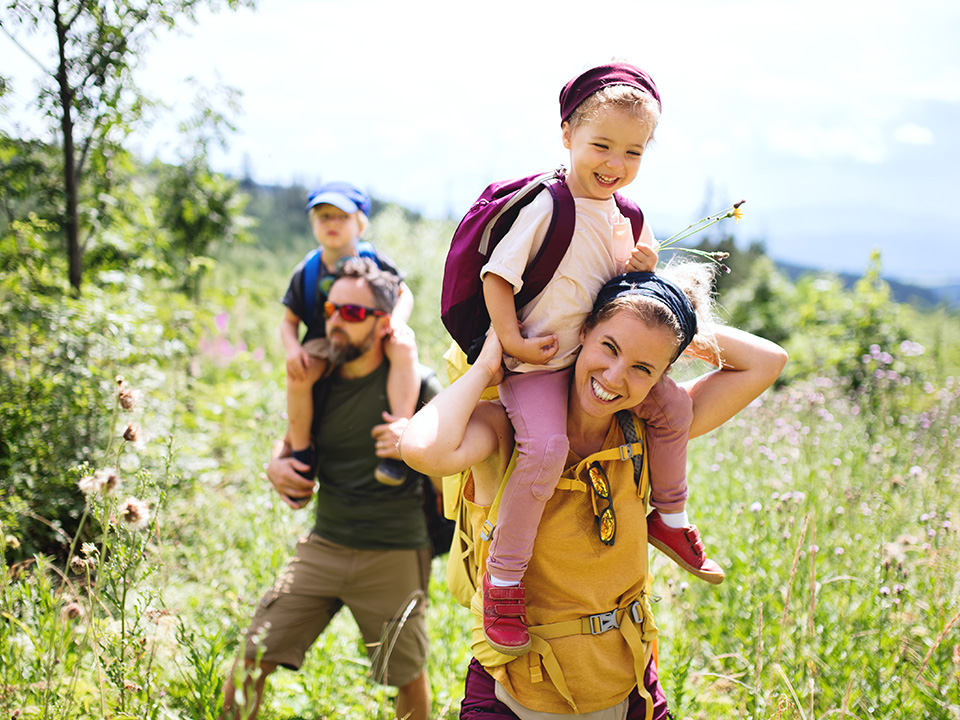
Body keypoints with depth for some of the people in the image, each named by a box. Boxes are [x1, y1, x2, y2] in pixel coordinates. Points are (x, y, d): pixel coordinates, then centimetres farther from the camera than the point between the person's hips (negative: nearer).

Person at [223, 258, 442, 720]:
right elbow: (293, 443, 21)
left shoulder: (414, 385, -9)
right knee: (253, 661, -3)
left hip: (393, 556, -4)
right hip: (322, 547, 4)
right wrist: (277, 465, -3)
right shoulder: (318, 382, 4)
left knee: (409, 677, 11)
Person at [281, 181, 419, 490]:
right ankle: (301, 454, -10)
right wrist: (292, 348, -17)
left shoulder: (374, 260, -2)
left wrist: (397, 320, -15)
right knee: (297, 374, -32)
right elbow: (289, 321, 6)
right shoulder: (305, 273, -1)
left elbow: (404, 293, 8)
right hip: (324, 341, 1)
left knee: (405, 349, -35)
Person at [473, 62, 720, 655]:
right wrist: (512, 342, -19)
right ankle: (504, 577, -15)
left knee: (673, 404, 4)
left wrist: (645, 266, -3)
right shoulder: (547, 208, -16)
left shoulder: (624, 216, 7)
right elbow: (497, 274, -15)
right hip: (536, 363, -8)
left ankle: (670, 519, 25)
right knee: (546, 447, -30)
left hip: (598, 353, 8)